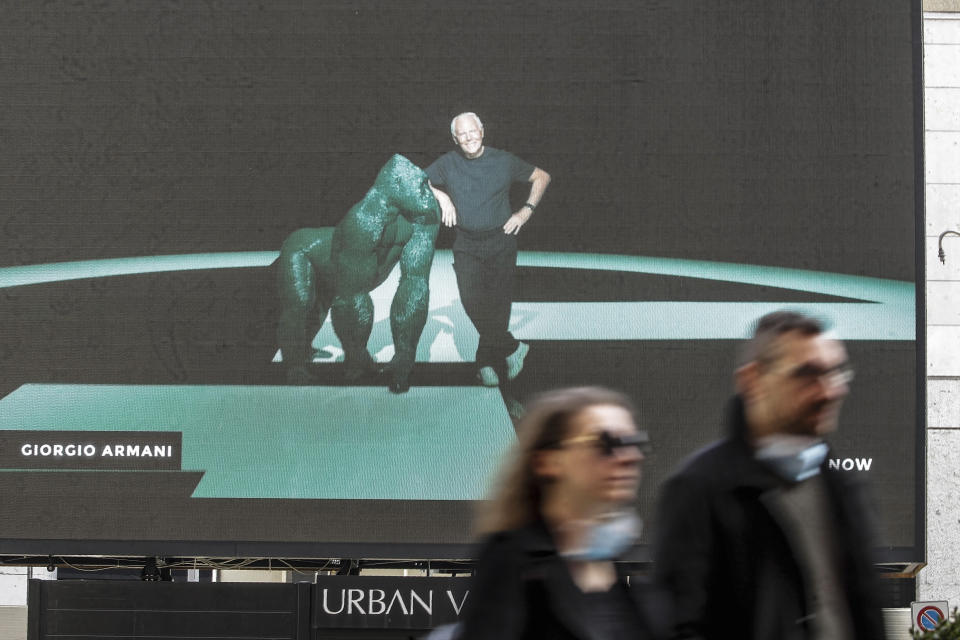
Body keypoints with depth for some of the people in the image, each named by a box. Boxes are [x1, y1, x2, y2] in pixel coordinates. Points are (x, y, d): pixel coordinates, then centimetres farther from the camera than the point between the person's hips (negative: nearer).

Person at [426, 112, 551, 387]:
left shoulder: (504, 161, 1)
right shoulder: (448, 164, 3)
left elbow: (541, 177, 13)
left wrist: (526, 211, 3)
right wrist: (440, 195, -9)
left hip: (501, 242, 0)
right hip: (466, 246, 0)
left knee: (498, 303, -3)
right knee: (472, 300, -20)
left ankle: (487, 362, 12)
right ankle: (512, 348, -9)